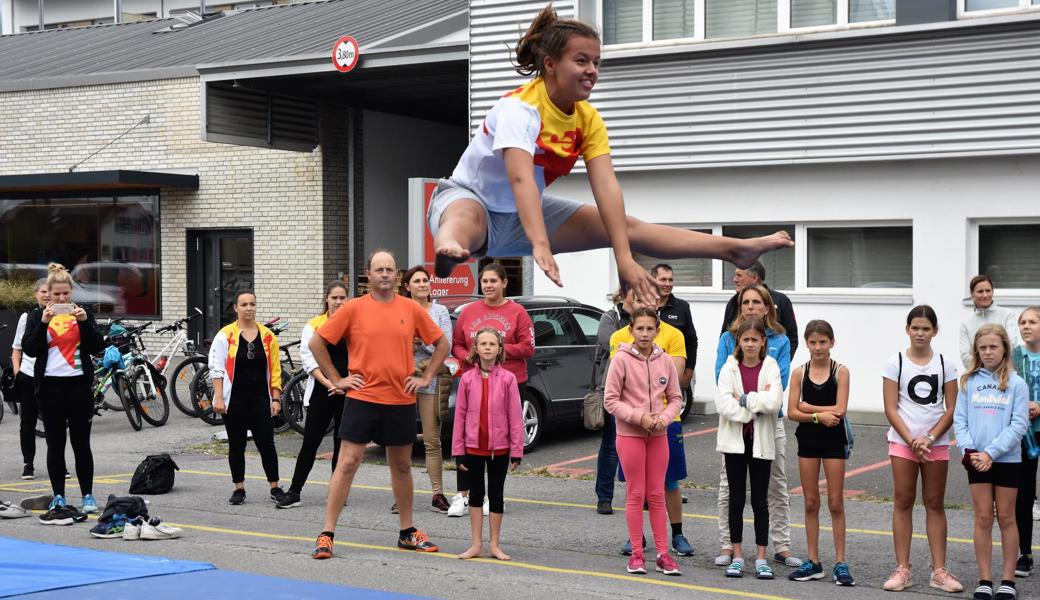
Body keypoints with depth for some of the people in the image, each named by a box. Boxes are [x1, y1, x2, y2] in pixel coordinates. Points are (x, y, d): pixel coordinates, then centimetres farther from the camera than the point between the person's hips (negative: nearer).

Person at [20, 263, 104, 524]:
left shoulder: (83, 313, 7)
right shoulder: (37, 315, 5)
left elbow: (96, 348, -1)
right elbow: (29, 350, -5)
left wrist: (84, 322, -14)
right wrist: (44, 323, -16)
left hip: (78, 384, 0)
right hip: (50, 385, 0)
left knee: (81, 442, 1)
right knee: (55, 443, 3)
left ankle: (88, 495, 8)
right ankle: (58, 497, 9)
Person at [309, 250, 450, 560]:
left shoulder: (411, 309, 4)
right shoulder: (353, 308, -3)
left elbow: (442, 343, 14)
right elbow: (317, 342, 0)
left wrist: (426, 377, 6)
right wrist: (336, 379, -2)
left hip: (402, 401, 3)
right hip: (362, 399, -3)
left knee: (402, 466, 13)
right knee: (348, 463, -5)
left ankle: (407, 532, 26)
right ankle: (326, 534, -1)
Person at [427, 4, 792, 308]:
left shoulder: (588, 119, -6)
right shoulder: (520, 107, -27)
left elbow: (606, 186, -17)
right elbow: (521, 179, -42)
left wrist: (624, 257, -28)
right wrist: (540, 246, -57)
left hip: (521, 217, 7)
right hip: (467, 197, -7)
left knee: (628, 227, 1)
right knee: (465, 219, -45)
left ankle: (737, 250, 3)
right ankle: (449, 250, -80)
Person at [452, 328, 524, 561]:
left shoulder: (507, 379, -5)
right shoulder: (467, 379, -1)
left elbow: (515, 416, -5)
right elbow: (460, 415, 1)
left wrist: (517, 450, -7)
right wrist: (458, 450, -2)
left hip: (499, 447, -1)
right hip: (474, 446, 1)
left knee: (496, 494, 8)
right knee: (476, 494, 9)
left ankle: (495, 545, 16)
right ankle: (476, 544, 16)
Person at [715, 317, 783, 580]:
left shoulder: (770, 367, -1)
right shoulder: (729, 368, 0)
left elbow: (774, 401, -18)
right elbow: (723, 404, -14)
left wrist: (744, 399, -15)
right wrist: (756, 405, -15)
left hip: (761, 441, 0)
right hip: (735, 439, 1)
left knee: (760, 501, 5)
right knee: (736, 499, 6)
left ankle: (761, 558, 11)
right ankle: (737, 556, 13)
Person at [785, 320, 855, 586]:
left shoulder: (840, 371, -5)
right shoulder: (799, 373, 1)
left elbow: (839, 410, -14)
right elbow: (792, 412, -4)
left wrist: (808, 407, -10)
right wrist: (819, 415, -16)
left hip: (833, 440, -2)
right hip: (807, 439, 2)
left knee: (835, 503, 0)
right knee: (810, 502, 7)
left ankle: (840, 563, 6)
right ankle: (813, 562, 14)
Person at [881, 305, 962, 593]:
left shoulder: (945, 364, 3)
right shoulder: (895, 362, 0)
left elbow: (951, 409, 0)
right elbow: (891, 409, -3)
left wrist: (929, 438, -11)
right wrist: (911, 441, -12)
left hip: (937, 444, 1)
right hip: (902, 443, -1)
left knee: (935, 504, 5)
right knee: (903, 502, 1)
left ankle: (939, 571, 8)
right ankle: (902, 569, 6)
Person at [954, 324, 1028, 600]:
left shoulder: (1016, 383, -4)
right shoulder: (969, 382, 4)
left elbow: (1019, 424, -9)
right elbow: (959, 419, 3)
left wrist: (991, 453, -15)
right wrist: (969, 450, -11)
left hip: (1007, 460, -2)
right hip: (977, 460, 2)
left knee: (1006, 518, 7)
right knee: (983, 518, 6)